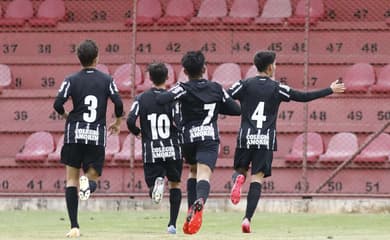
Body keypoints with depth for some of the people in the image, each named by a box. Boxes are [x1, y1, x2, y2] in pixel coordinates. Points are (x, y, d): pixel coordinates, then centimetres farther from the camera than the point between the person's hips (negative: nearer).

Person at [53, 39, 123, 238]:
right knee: (93, 175, 11)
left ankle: (74, 226, -2)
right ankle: (88, 183, -29)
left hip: (74, 134, 0)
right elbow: (118, 104, -3)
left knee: (71, 180, 7)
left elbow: (58, 104, -7)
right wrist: (117, 123, 17)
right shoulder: (106, 80, 3)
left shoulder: (72, 80, 1)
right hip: (97, 136, 0)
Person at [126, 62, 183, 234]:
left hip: (151, 151, 0)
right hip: (173, 150, 0)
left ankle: (157, 182, -31)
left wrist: (137, 132, 13)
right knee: (175, 184, 19)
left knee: (152, 189, 6)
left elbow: (130, 121, -9)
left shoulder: (142, 98, 1)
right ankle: (172, 224, 11)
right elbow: (178, 123, -13)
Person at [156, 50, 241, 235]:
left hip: (189, 138, 0)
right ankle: (200, 202, -48)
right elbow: (236, 109, 14)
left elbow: (161, 100, -18)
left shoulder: (184, 88, -1)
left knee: (193, 171, 25)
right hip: (210, 137, 0)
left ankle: (191, 209, 12)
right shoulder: (216, 88, 9)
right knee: (204, 174, -17)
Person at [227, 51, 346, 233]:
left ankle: (238, 178, -19)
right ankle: (247, 218, -13)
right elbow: (304, 97, 2)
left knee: (240, 170, 19)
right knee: (257, 178, -1)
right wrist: (330, 90, 11)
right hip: (266, 140, -1)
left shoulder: (244, 85, 2)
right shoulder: (277, 88, 0)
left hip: (246, 138, 1)